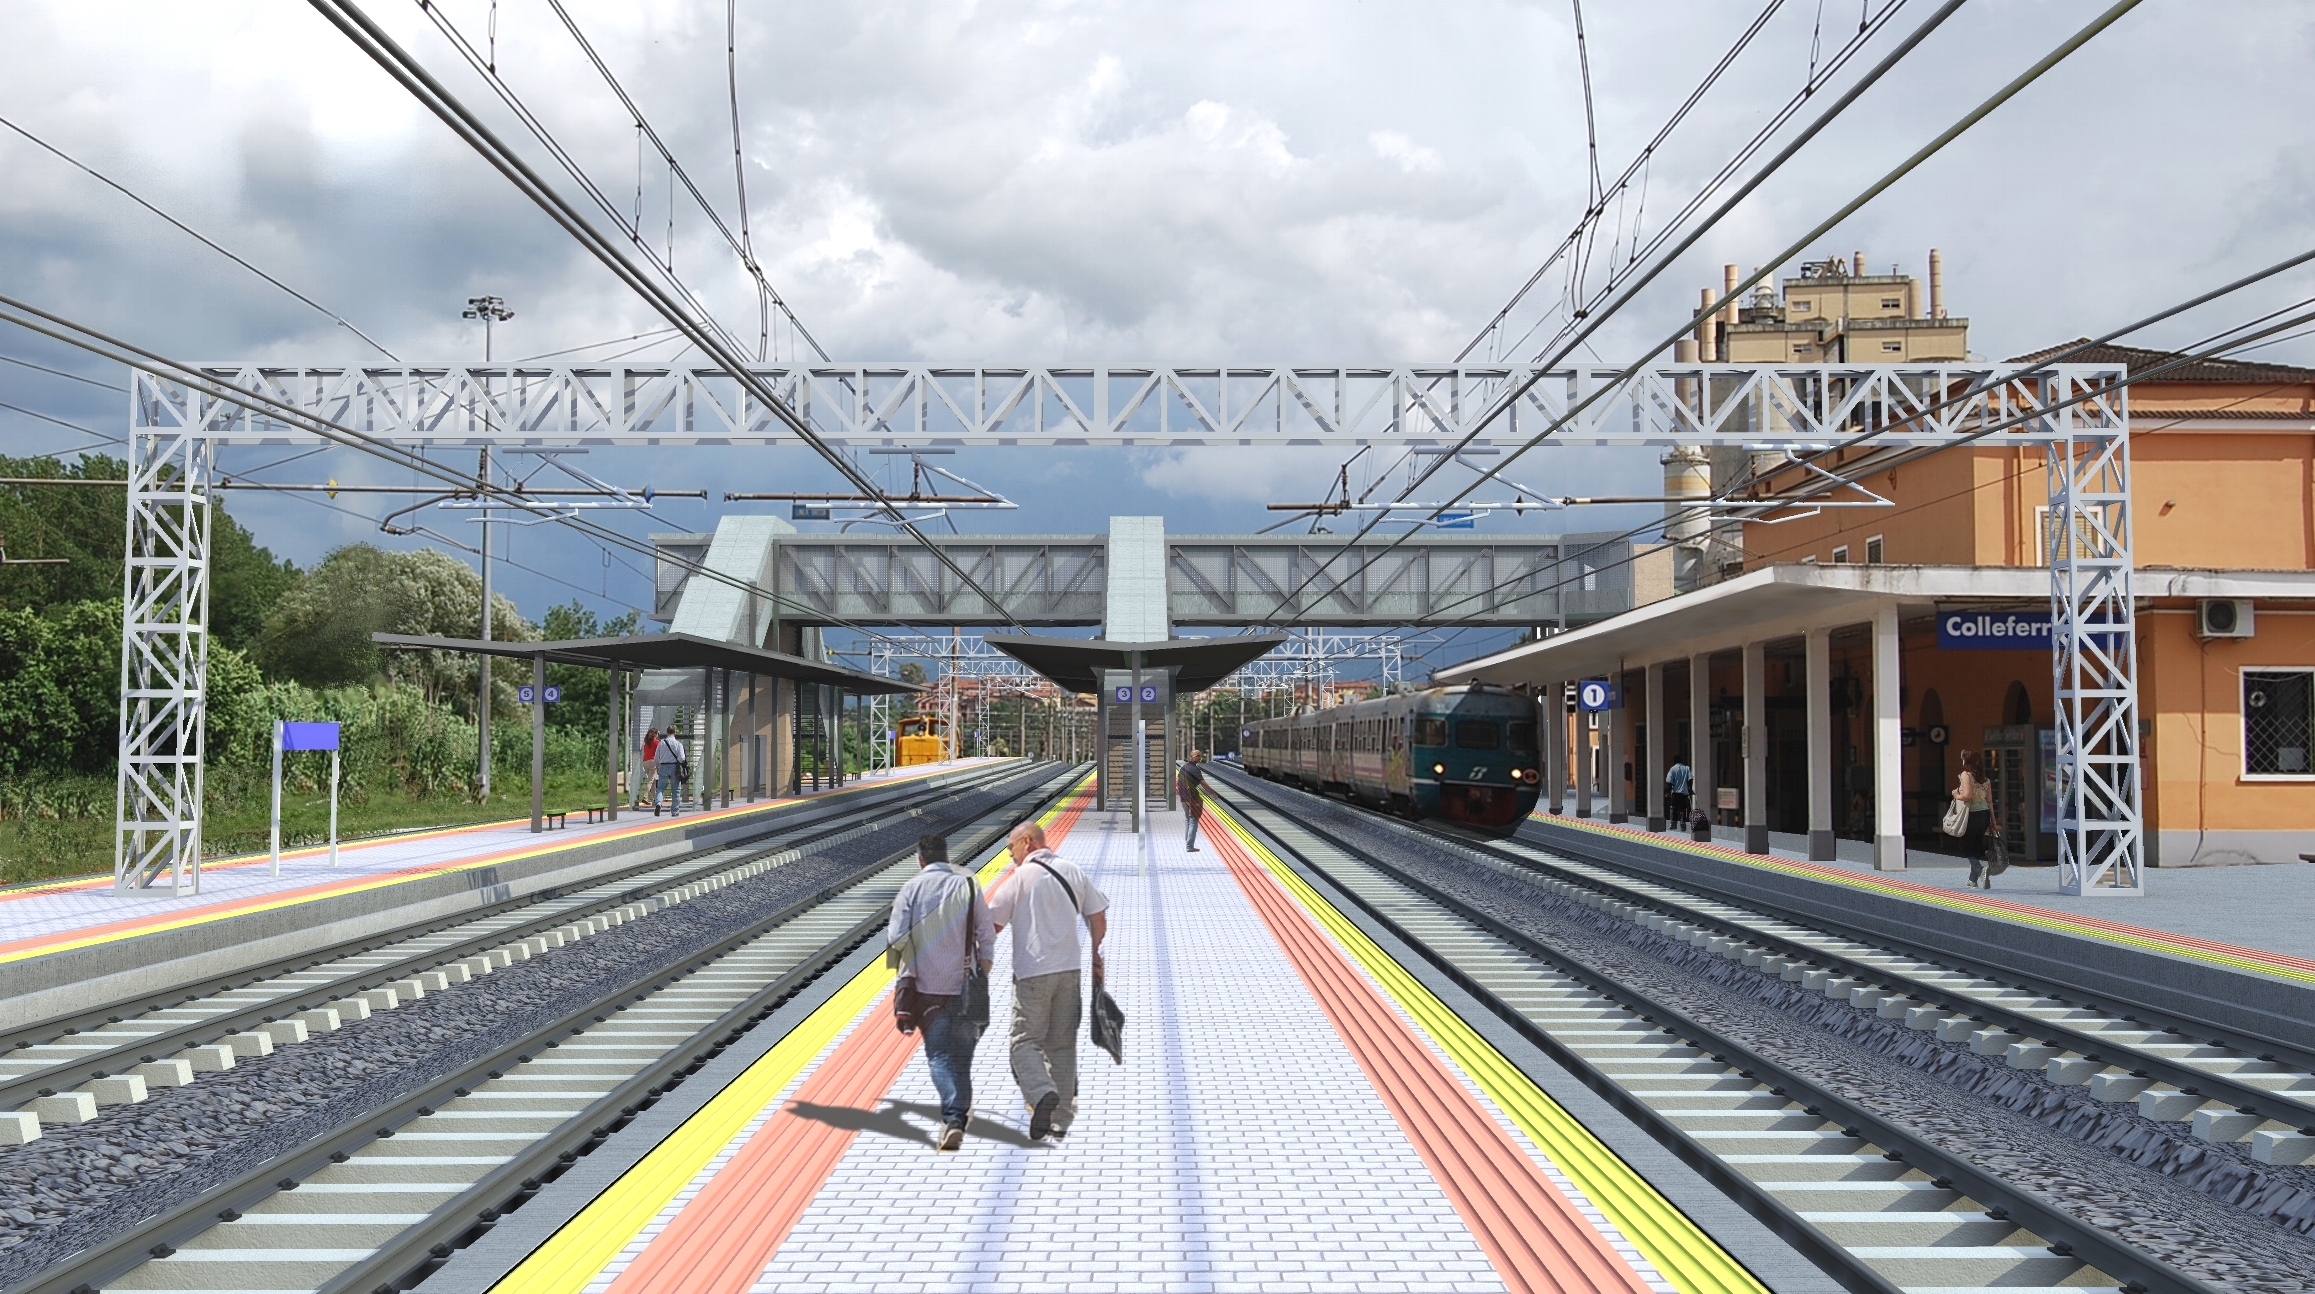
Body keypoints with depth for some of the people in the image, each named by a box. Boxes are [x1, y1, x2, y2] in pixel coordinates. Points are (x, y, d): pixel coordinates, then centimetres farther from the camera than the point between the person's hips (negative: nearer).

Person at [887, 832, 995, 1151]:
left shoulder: (912, 888, -4)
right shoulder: (968, 885, -1)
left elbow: (896, 938, -9)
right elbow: (987, 934, -2)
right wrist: (984, 970, 12)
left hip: (928, 987, -1)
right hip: (965, 986, 1)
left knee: (939, 1055, 1)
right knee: (962, 1052, 16)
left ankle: (953, 1118, -15)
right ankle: (961, 1111, 23)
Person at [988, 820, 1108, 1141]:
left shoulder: (1021, 877, -7)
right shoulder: (1073, 872, 8)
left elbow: (992, 923, -5)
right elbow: (1098, 916, 9)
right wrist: (1096, 955, 22)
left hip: (1032, 973, -5)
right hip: (1069, 970, 5)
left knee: (1025, 1040, 2)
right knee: (1062, 1044, 11)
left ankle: (1042, 1093, -24)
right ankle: (1061, 1119, 12)